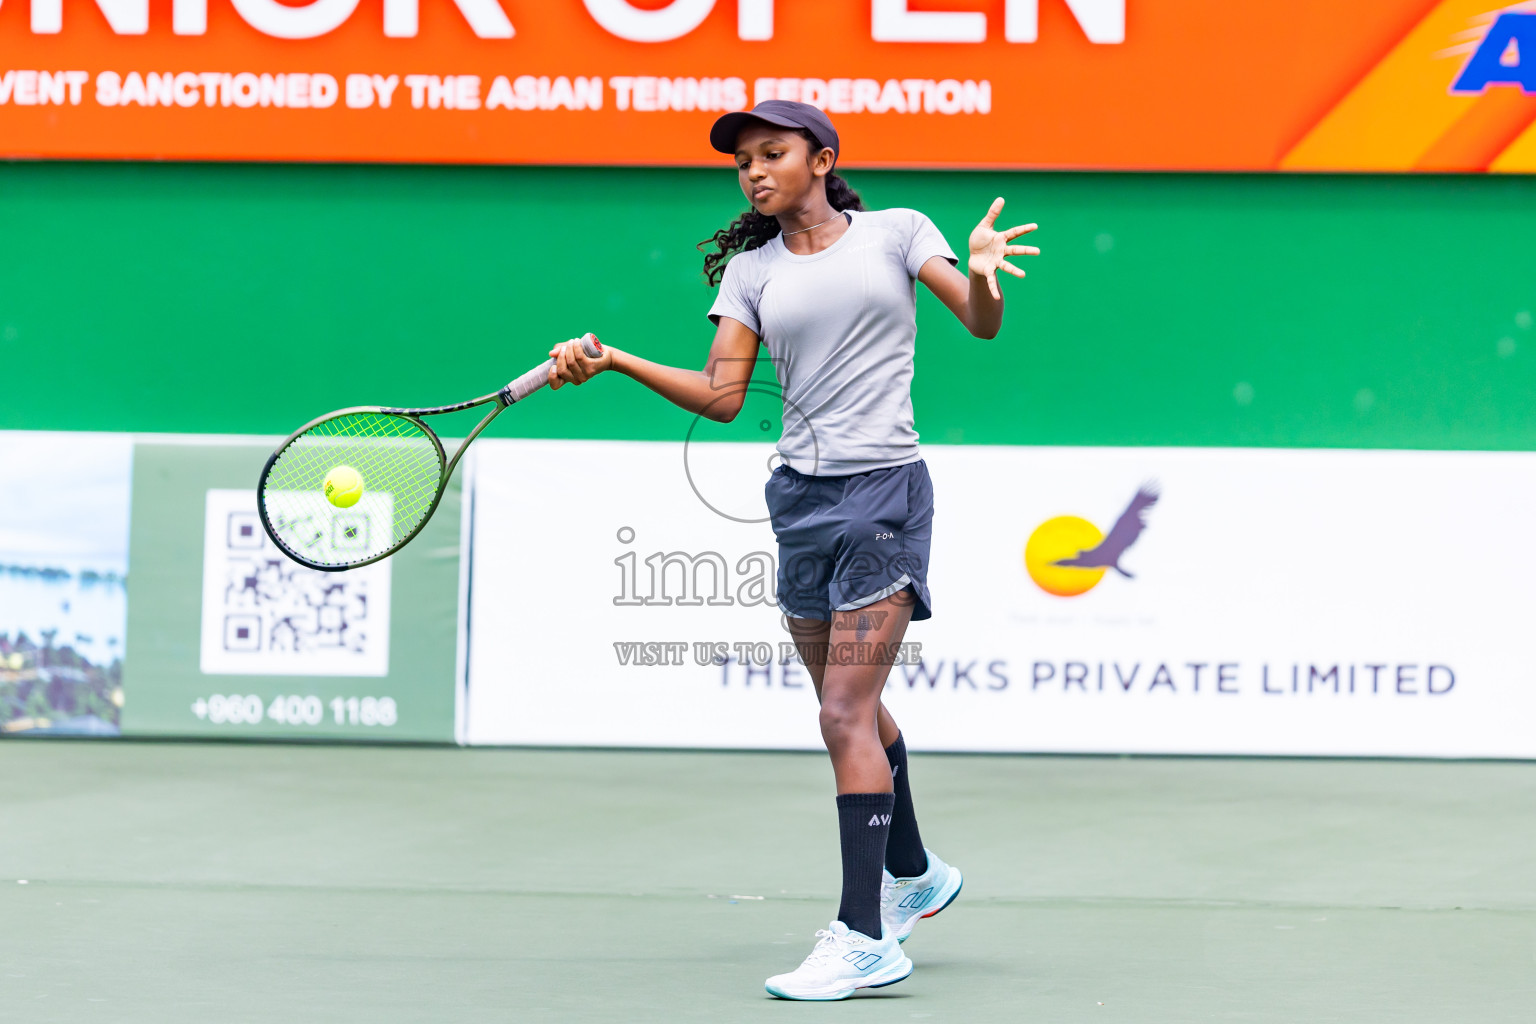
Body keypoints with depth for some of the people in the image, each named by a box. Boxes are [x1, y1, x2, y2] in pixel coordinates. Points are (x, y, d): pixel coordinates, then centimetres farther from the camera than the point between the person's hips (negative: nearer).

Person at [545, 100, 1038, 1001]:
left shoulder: (895, 232, 2)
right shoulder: (752, 269, 11)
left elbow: (981, 322, -6)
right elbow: (721, 394, 3)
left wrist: (982, 274, -28)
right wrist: (614, 361, -9)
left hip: (885, 488, -5)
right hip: (802, 496, 5)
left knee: (847, 714, -13)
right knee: (852, 705, 17)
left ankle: (865, 940, -13)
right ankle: (913, 874, 39)